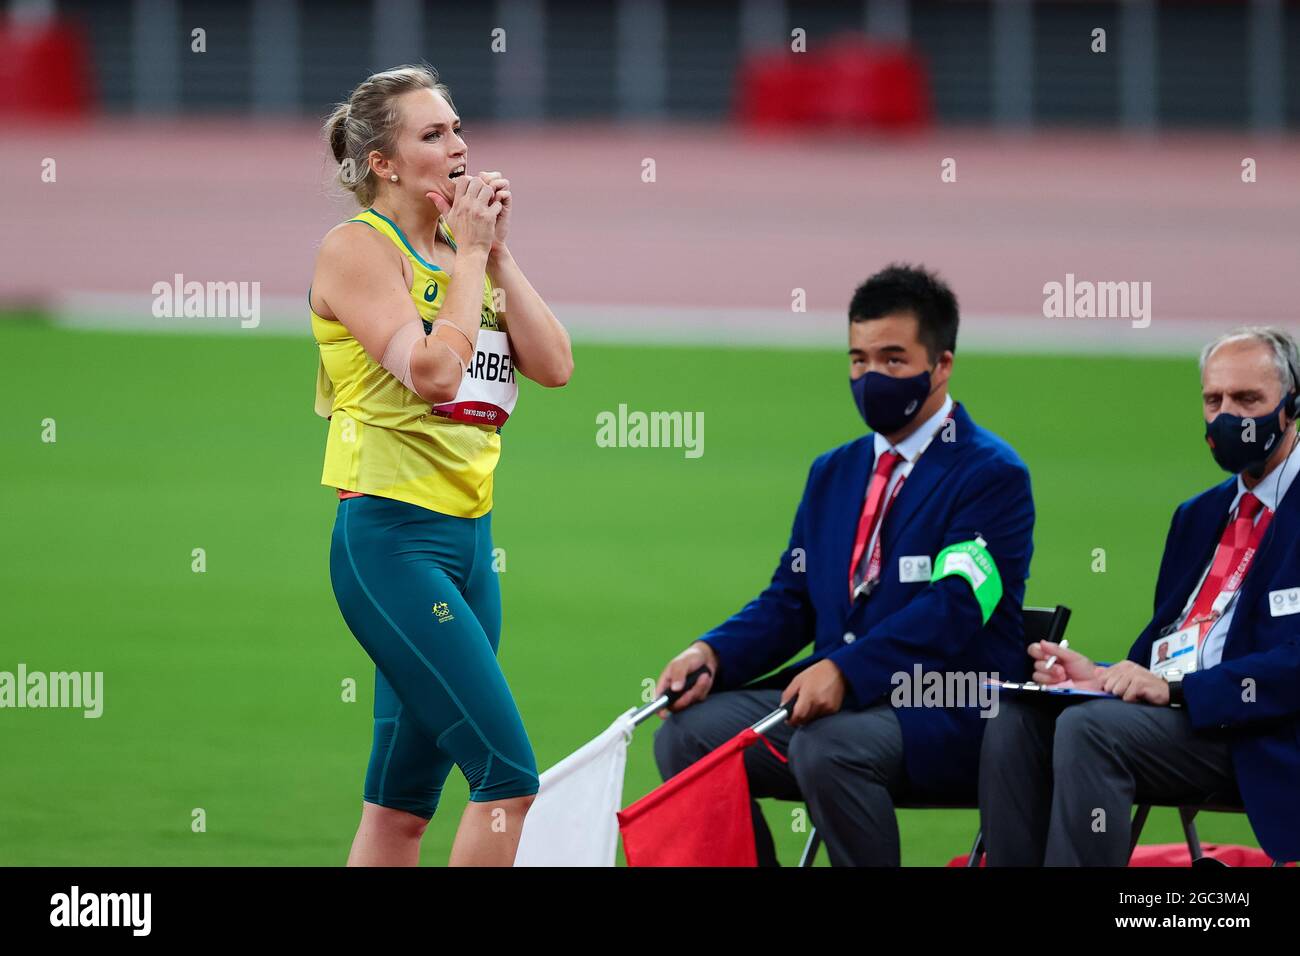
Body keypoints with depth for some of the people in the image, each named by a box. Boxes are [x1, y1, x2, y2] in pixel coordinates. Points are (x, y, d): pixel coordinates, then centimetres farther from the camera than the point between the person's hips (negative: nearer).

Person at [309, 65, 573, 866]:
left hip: (468, 535, 8)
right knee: (508, 775, -15)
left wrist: (498, 252, 0)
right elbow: (430, 370, -21)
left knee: (403, 800, 8)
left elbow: (555, 366, 5)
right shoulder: (358, 249, -8)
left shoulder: (463, 253, 14)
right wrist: (469, 255, -11)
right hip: (392, 537, -8)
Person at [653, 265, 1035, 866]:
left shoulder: (992, 474, -4)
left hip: (947, 715, -7)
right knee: (685, 734, -14)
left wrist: (844, 670, -30)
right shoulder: (833, 473, 21)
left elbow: (953, 608, -17)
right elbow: (790, 600, 17)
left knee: (829, 746, -36)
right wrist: (712, 653, -5)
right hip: (837, 700, 7)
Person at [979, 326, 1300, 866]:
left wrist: (1175, 689, -22)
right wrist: (1098, 675, 2)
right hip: (1168, 710, 8)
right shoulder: (1198, 516, 24)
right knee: (1015, 721, -15)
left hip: (1252, 736, -8)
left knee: (1089, 727, -30)